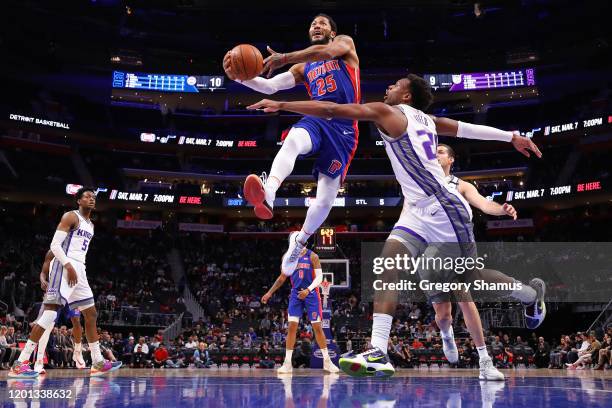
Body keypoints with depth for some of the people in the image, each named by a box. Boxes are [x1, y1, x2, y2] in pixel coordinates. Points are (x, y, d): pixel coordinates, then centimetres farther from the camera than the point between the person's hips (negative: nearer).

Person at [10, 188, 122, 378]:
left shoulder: (91, 225, 21)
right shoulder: (70, 216, -5)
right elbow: (55, 245, -13)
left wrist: (76, 269, 20)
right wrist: (68, 266, -22)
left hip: (79, 270, 10)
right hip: (65, 267, -9)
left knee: (91, 314, 9)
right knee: (51, 312, -17)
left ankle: (98, 363, 14)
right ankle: (20, 363, -17)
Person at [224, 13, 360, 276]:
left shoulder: (345, 43, 14)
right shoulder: (304, 68, 26)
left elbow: (326, 51, -12)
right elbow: (270, 86, 14)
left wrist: (285, 58, -22)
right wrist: (239, 77, -5)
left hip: (343, 128, -3)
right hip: (316, 118, 3)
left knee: (326, 198, -3)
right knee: (292, 141, -37)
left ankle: (300, 240, 22)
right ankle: (267, 196, -62)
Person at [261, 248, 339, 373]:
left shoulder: (312, 256, -7)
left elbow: (319, 277, -12)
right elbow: (282, 277, 13)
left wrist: (308, 290, -27)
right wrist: (269, 293, 9)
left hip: (311, 294, -3)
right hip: (296, 294, 3)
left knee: (317, 327, 0)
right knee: (292, 326, -5)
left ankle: (327, 362, 11)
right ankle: (287, 363, -1)